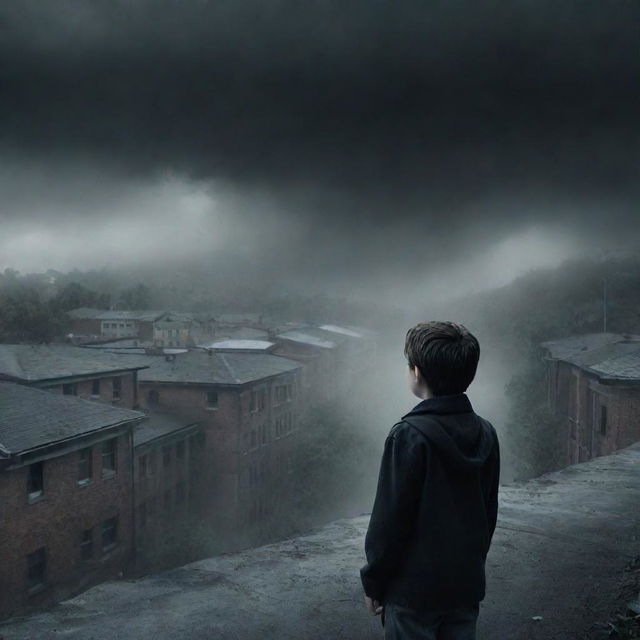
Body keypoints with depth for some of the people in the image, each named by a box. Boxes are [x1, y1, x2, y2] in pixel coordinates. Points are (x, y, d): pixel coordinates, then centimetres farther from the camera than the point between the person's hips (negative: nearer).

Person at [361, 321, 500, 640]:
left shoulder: (409, 436, -19)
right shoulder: (485, 434, 1)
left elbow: (390, 519, -16)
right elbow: (490, 512, 9)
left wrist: (373, 582, -5)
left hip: (414, 588, -6)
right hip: (468, 585, 6)